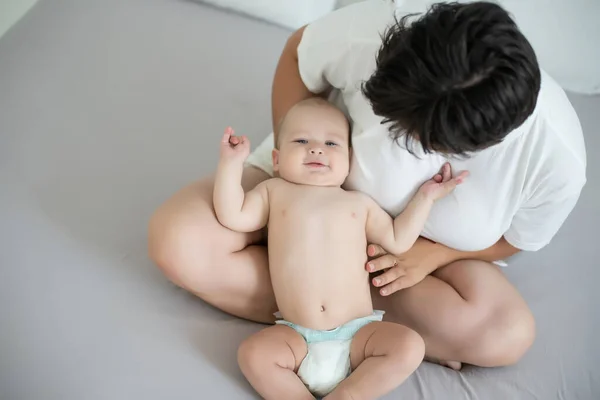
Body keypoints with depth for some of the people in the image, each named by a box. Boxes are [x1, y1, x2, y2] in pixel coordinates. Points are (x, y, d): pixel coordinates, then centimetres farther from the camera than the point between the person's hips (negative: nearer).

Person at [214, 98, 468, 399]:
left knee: (409, 346, -21)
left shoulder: (359, 202, 15)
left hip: (358, 333, 2)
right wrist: (232, 162, -1)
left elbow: (397, 240, 15)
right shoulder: (274, 192, 13)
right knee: (254, 353, -26)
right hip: (297, 337, -1)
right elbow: (233, 217, 3)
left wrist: (425, 196, 12)